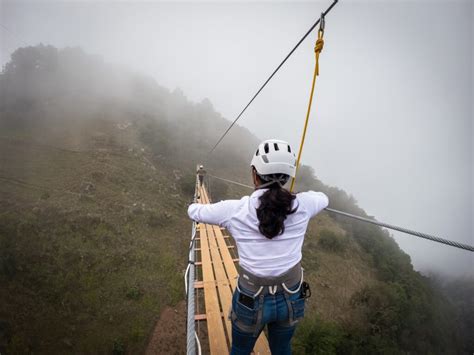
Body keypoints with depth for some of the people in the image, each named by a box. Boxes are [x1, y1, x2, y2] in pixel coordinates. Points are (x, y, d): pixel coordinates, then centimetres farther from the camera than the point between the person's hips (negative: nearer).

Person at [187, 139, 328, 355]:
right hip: (291, 299, 2)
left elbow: (195, 212, 1)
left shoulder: (235, 210, -18)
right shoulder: (301, 205, -14)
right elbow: (323, 198, 12)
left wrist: (194, 206, 25)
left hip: (250, 300, -2)